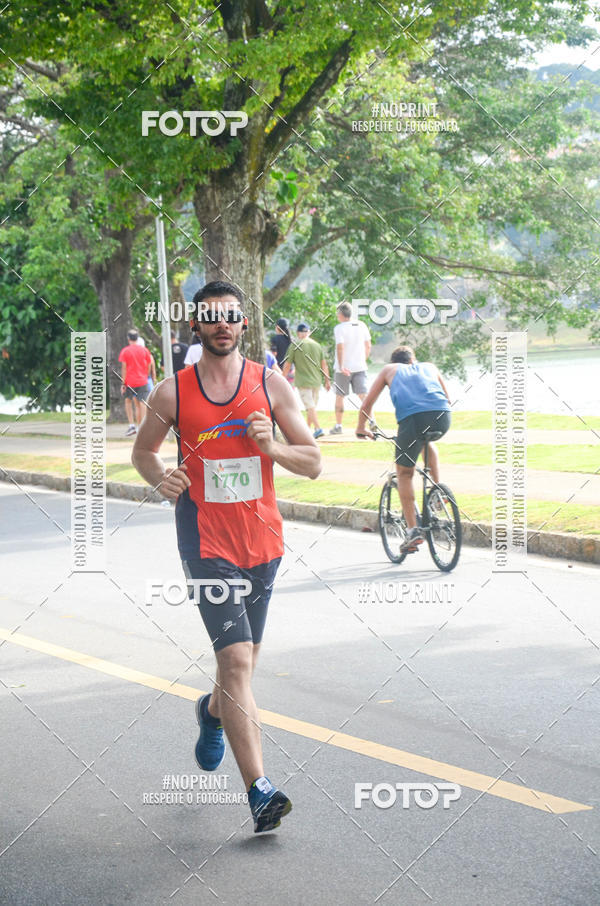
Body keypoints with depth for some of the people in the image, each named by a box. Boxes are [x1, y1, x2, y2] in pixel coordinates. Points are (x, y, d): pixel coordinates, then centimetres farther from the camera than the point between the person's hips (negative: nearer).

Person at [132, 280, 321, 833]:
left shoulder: (271, 386, 1)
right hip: (206, 544, -3)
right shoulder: (172, 393, -2)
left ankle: (213, 711, 53)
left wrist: (271, 447, -18)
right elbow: (143, 451, 14)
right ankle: (260, 791, -18)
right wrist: (161, 478, -8)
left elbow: (313, 463, 2)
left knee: (243, 659, 18)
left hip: (262, 541, 3)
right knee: (237, 660, -16)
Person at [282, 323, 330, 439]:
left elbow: (287, 365, -3)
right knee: (312, 406, 15)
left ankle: (318, 428, -21)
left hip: (303, 382, -5)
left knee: (310, 406, -8)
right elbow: (324, 365, 9)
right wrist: (327, 380, 14)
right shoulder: (316, 345, 7)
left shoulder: (294, 346, -6)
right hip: (316, 381, 5)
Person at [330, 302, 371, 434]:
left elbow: (340, 347, -20)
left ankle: (338, 426, 16)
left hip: (343, 368, -4)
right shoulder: (361, 325, 6)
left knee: (339, 397, 10)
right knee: (363, 395, -1)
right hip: (360, 367, 4)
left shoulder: (339, 328, -10)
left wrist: (341, 366, -21)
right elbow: (368, 346, 8)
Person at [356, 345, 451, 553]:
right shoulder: (429, 367, 34)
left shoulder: (389, 370, 30)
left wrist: (361, 428, 48)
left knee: (404, 472, 14)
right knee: (428, 442, 38)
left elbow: (367, 405, 32)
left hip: (412, 418, -3)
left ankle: (413, 530, 4)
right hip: (442, 418, 3)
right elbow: (447, 399, 44)